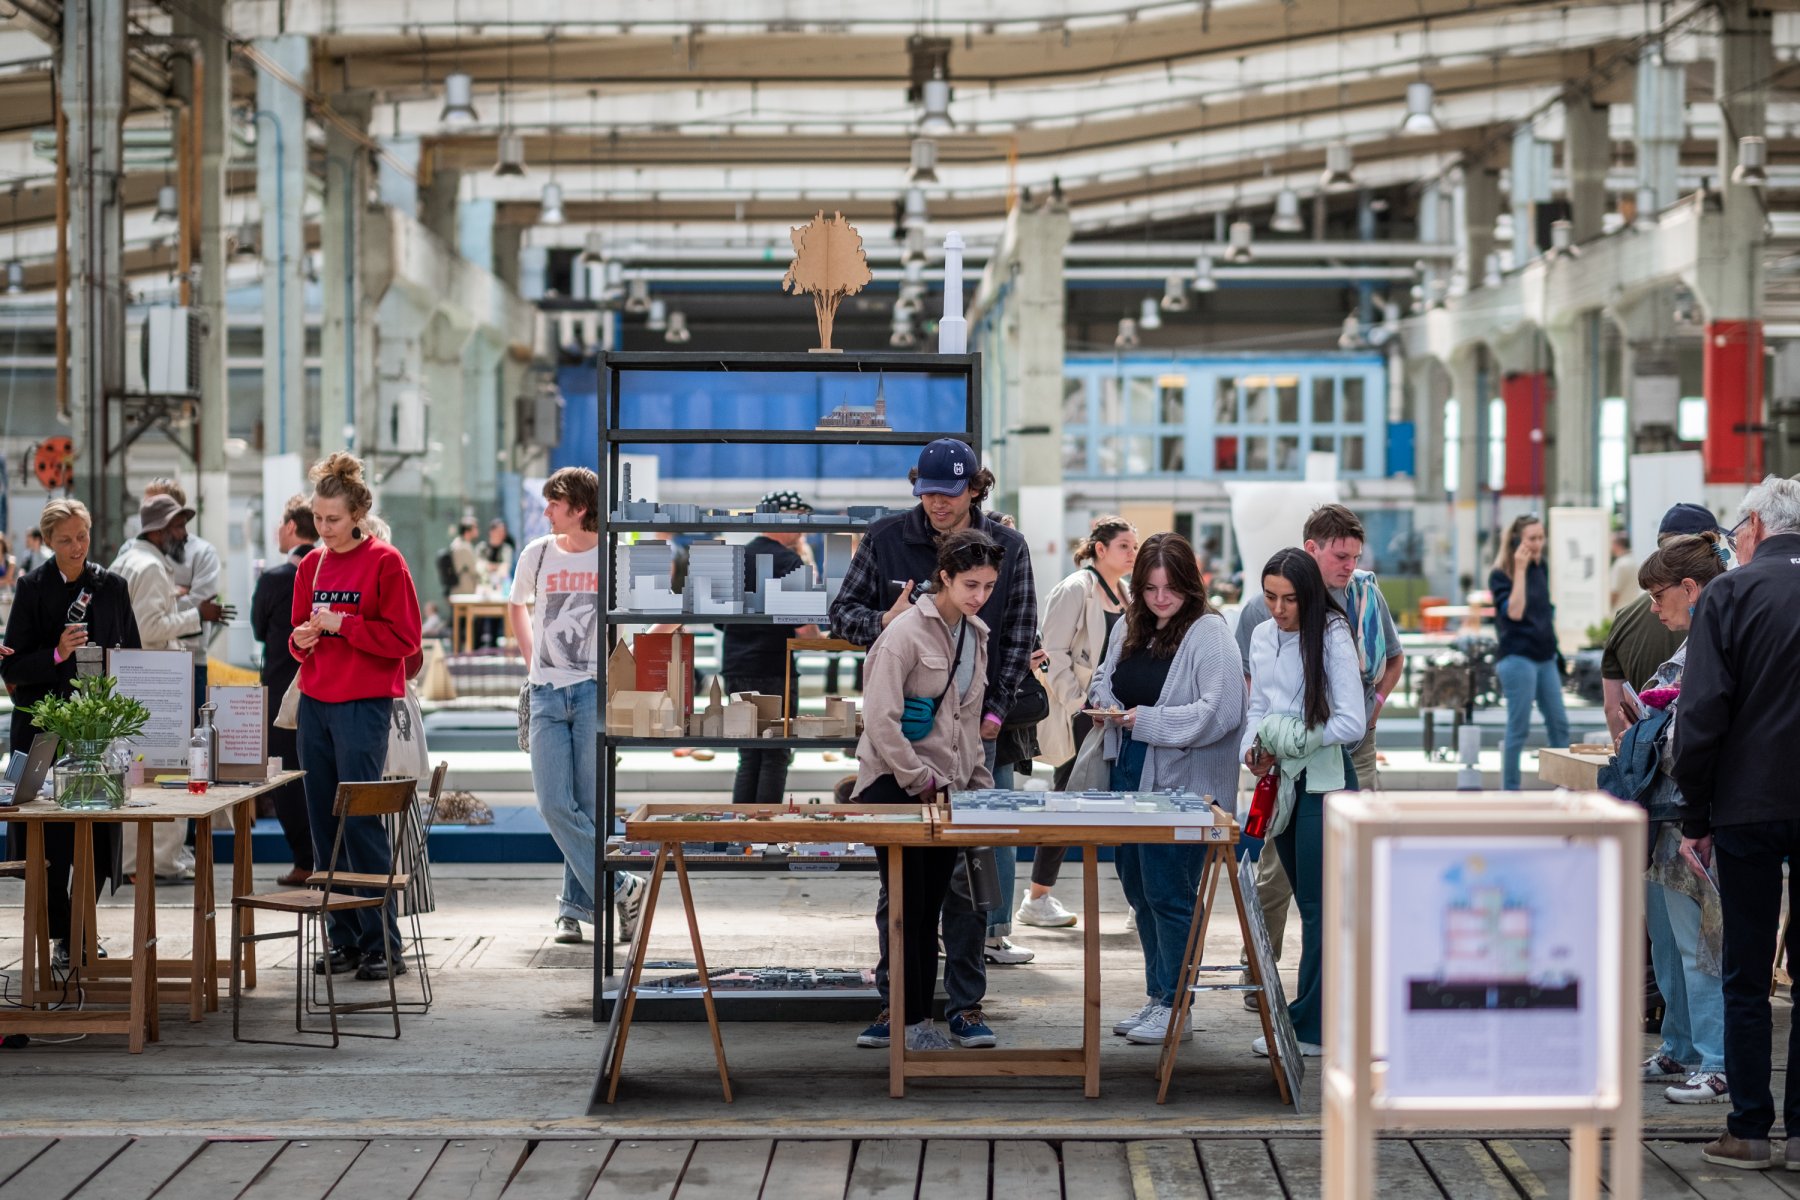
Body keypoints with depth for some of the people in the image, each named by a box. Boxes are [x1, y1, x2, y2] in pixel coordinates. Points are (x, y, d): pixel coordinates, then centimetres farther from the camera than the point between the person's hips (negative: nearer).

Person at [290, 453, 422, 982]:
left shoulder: (384, 562, -5)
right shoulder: (312, 564, 13)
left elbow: (404, 639, -8)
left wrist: (342, 624, -14)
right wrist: (301, 638, -2)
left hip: (364, 706, -6)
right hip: (314, 703, 6)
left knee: (361, 821, -9)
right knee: (324, 824, 6)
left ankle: (382, 943, -3)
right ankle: (344, 939, 13)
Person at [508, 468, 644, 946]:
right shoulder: (538, 554, 8)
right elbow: (519, 607, 27)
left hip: (596, 691, -3)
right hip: (547, 694, 3)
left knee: (590, 806, -2)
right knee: (554, 804, -7)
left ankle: (577, 905, 9)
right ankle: (621, 889, 2)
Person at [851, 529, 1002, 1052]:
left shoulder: (976, 636, 13)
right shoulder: (908, 631, -12)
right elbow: (880, 719, -17)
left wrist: (980, 784, 14)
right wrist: (921, 780, -14)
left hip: (945, 788, 7)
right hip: (895, 787, -7)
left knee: (930, 908, 8)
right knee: (905, 907, -4)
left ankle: (918, 1015, 13)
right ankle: (908, 1020, 1)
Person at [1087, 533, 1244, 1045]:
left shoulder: (1208, 633, -13)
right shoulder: (1128, 629, 11)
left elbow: (1221, 712, -21)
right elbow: (1102, 681, 28)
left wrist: (1149, 721, -19)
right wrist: (1105, 702, 4)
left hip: (1181, 785, -8)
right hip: (1129, 775, 8)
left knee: (1168, 893, -4)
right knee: (1139, 888, 15)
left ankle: (1173, 1008, 6)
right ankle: (1156, 997, 27)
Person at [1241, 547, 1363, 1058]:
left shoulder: (1332, 637, -12)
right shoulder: (1262, 636, 8)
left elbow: (1352, 723, -15)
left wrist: (1290, 739, -15)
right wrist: (1253, 748, -4)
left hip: (1325, 780, -7)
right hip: (1283, 781, 7)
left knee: (1317, 905, -5)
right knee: (1309, 901, 11)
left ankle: (1309, 1027, -3)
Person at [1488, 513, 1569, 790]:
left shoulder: (1541, 568, 10)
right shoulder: (1501, 575, -10)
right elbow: (1514, 611, -24)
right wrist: (1520, 570, -25)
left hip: (1545, 657, 7)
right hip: (1518, 658, -7)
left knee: (1559, 723, 10)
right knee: (1519, 728, -4)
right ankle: (1510, 790, 4)